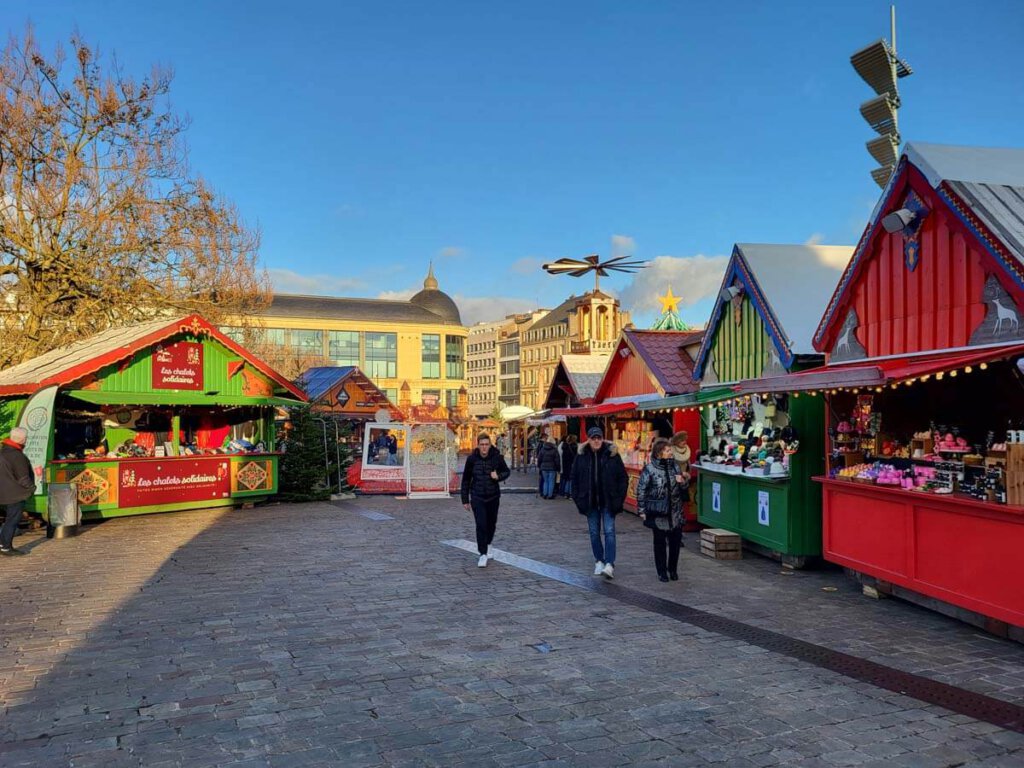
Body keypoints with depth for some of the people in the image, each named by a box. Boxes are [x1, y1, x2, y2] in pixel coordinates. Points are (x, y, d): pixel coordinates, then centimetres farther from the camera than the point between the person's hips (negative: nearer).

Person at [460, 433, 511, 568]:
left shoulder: (497, 457, -7)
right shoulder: (472, 459, -7)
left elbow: (506, 472, 7)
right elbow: (466, 480, 2)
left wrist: (499, 476, -16)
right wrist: (465, 499, 3)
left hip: (493, 496, 2)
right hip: (477, 497, -2)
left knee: (491, 524, 15)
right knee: (481, 525, -12)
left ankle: (486, 547, 40)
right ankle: (483, 554, -3)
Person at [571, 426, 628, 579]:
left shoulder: (612, 454, -5)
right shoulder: (581, 455, 1)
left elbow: (623, 477, -1)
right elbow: (575, 477, 7)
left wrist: (619, 498, -7)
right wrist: (578, 498, 0)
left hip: (608, 501, -3)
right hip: (590, 501, 3)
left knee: (609, 531, -8)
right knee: (594, 533, 11)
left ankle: (609, 564, -11)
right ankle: (599, 561, 23)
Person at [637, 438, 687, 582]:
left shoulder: (674, 466, 4)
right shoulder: (649, 469, -10)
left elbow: (683, 489, 14)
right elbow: (641, 490, -6)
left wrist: (683, 482, -9)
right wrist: (642, 510, -7)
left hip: (675, 512, 4)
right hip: (658, 513, -4)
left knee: (676, 541, 7)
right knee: (660, 542, 6)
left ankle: (673, 569, 25)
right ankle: (662, 571, 20)